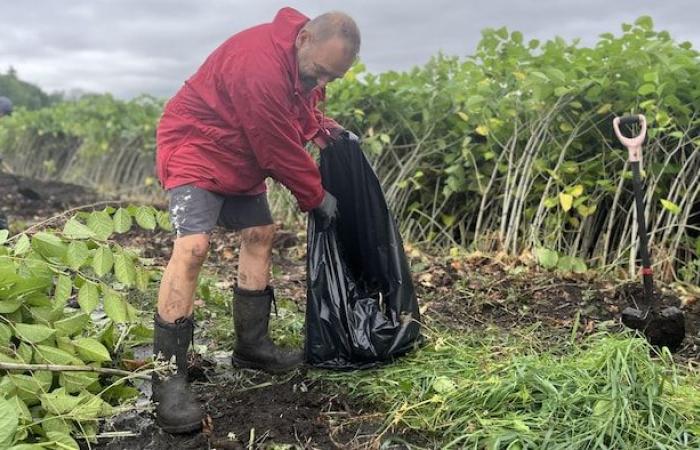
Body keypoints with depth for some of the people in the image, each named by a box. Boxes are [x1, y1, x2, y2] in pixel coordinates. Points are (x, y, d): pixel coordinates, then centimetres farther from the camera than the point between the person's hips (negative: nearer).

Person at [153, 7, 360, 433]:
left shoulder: (305, 59, -2)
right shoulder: (259, 66, -33)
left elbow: (300, 110, 17)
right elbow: (278, 150, -25)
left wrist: (328, 129, -2)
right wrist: (316, 196, -11)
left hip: (241, 160, 10)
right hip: (195, 150, -10)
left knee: (260, 234, 9)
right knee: (192, 246, -23)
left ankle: (252, 344, 20)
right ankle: (168, 377, -19)